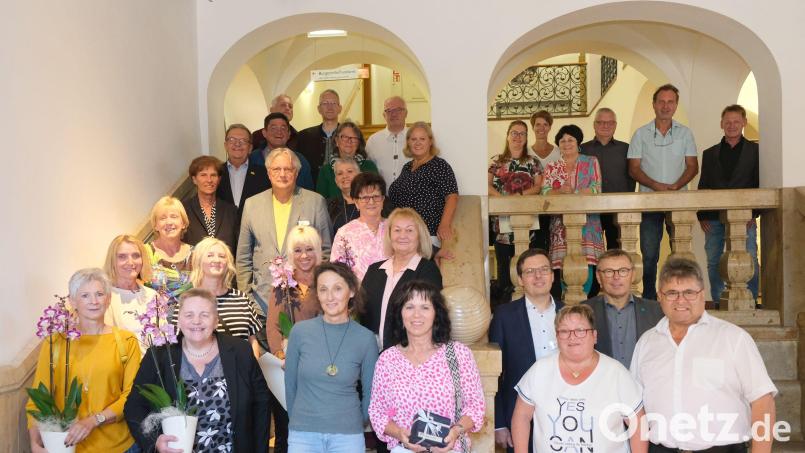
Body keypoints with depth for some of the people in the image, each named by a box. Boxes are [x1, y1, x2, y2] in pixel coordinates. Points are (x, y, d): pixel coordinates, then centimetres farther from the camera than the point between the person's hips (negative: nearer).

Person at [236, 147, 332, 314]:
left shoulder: (316, 202, 1)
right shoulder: (252, 204, 8)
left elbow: (326, 251, 6)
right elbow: (243, 256, 13)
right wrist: (244, 294, 8)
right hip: (263, 294, 2)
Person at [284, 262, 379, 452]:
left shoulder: (365, 338, -6)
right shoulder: (300, 331, -5)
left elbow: (370, 392, 6)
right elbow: (290, 383, 6)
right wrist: (298, 420, 13)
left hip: (348, 435, 0)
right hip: (302, 434, 0)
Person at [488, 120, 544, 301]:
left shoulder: (533, 162, 12)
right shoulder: (497, 161, 13)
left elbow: (539, 186, 3)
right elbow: (488, 185, 2)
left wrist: (520, 194, -12)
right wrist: (501, 197, -14)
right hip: (502, 219, 1)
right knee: (503, 260, 0)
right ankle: (504, 299, 8)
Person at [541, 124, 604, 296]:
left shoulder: (591, 162, 11)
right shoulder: (551, 167, 15)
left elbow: (596, 189, 0)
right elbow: (544, 192, 4)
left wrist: (572, 193, -13)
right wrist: (561, 191, -15)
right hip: (561, 223, 2)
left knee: (586, 264, -9)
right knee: (564, 265, -5)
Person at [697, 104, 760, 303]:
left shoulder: (755, 150, 8)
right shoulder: (710, 153, 15)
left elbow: (760, 184, 3)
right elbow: (702, 186, 12)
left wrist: (753, 212, -8)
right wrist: (701, 216, 2)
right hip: (714, 218, 2)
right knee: (713, 263, 2)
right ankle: (718, 304, 10)